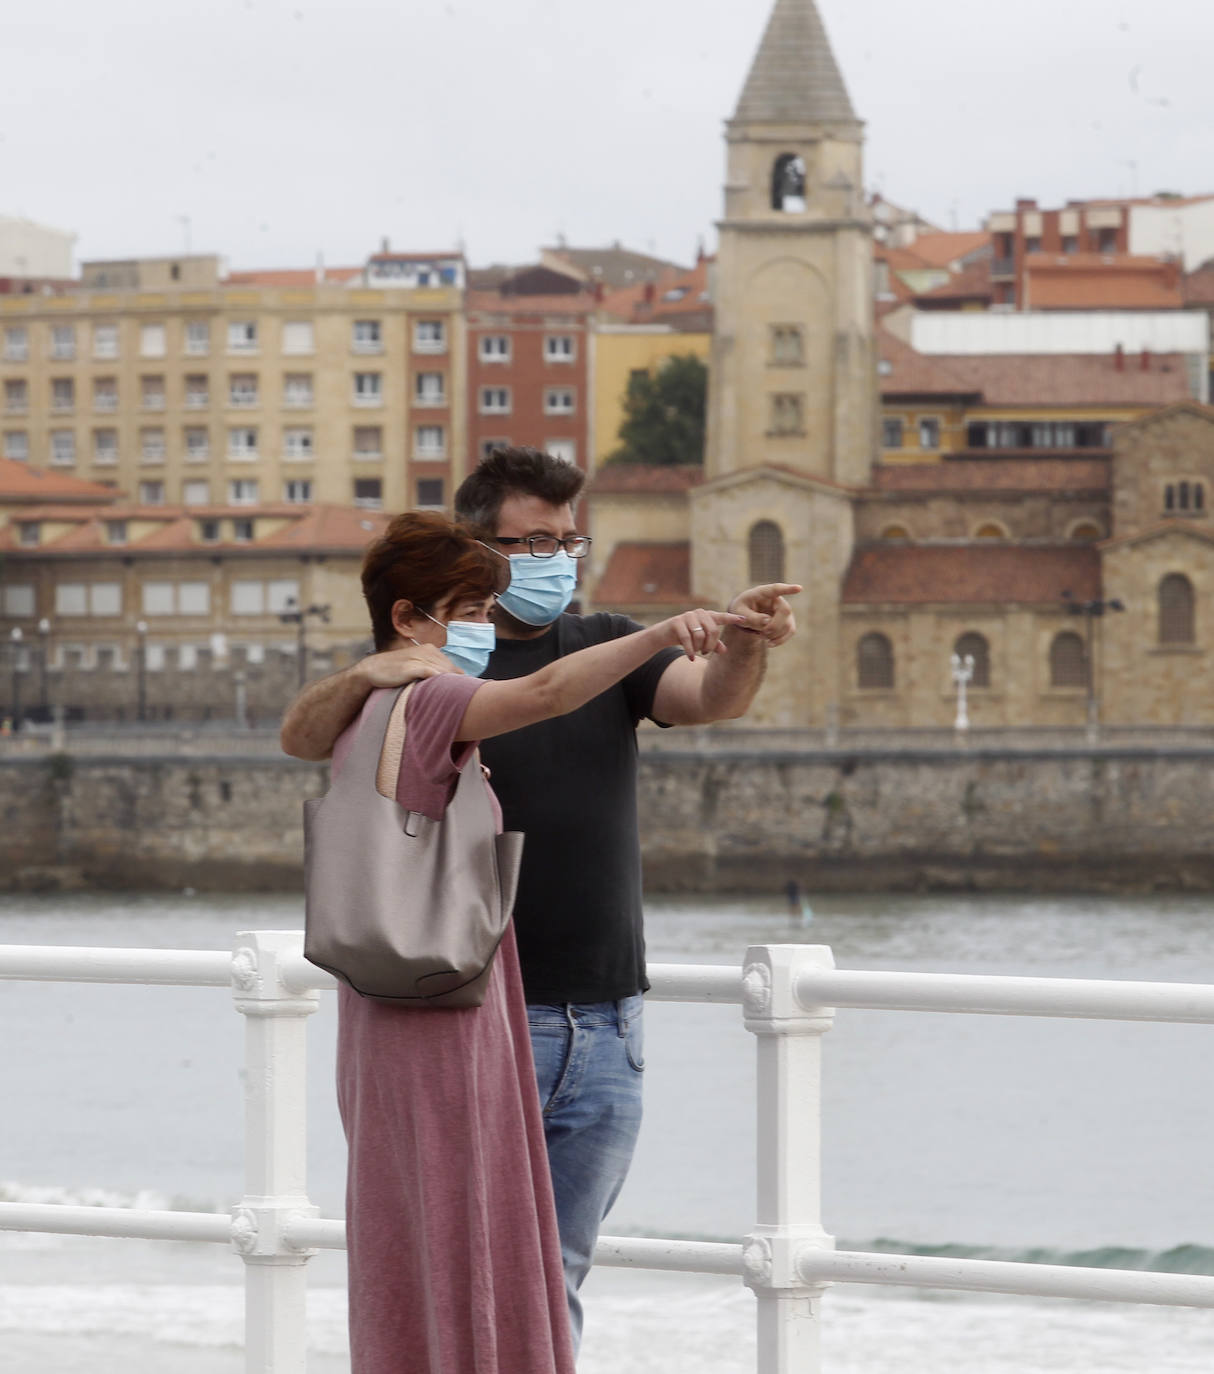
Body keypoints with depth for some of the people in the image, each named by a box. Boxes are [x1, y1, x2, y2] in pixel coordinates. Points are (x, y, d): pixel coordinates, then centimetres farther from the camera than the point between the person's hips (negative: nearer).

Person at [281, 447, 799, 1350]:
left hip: (605, 1028, 3)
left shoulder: (607, 650, 10)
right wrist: (365, 676, -30)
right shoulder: (432, 668, 0)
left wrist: (746, 648, -29)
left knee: (559, 1275, 10)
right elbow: (301, 738, -10)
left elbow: (708, 699, -6)